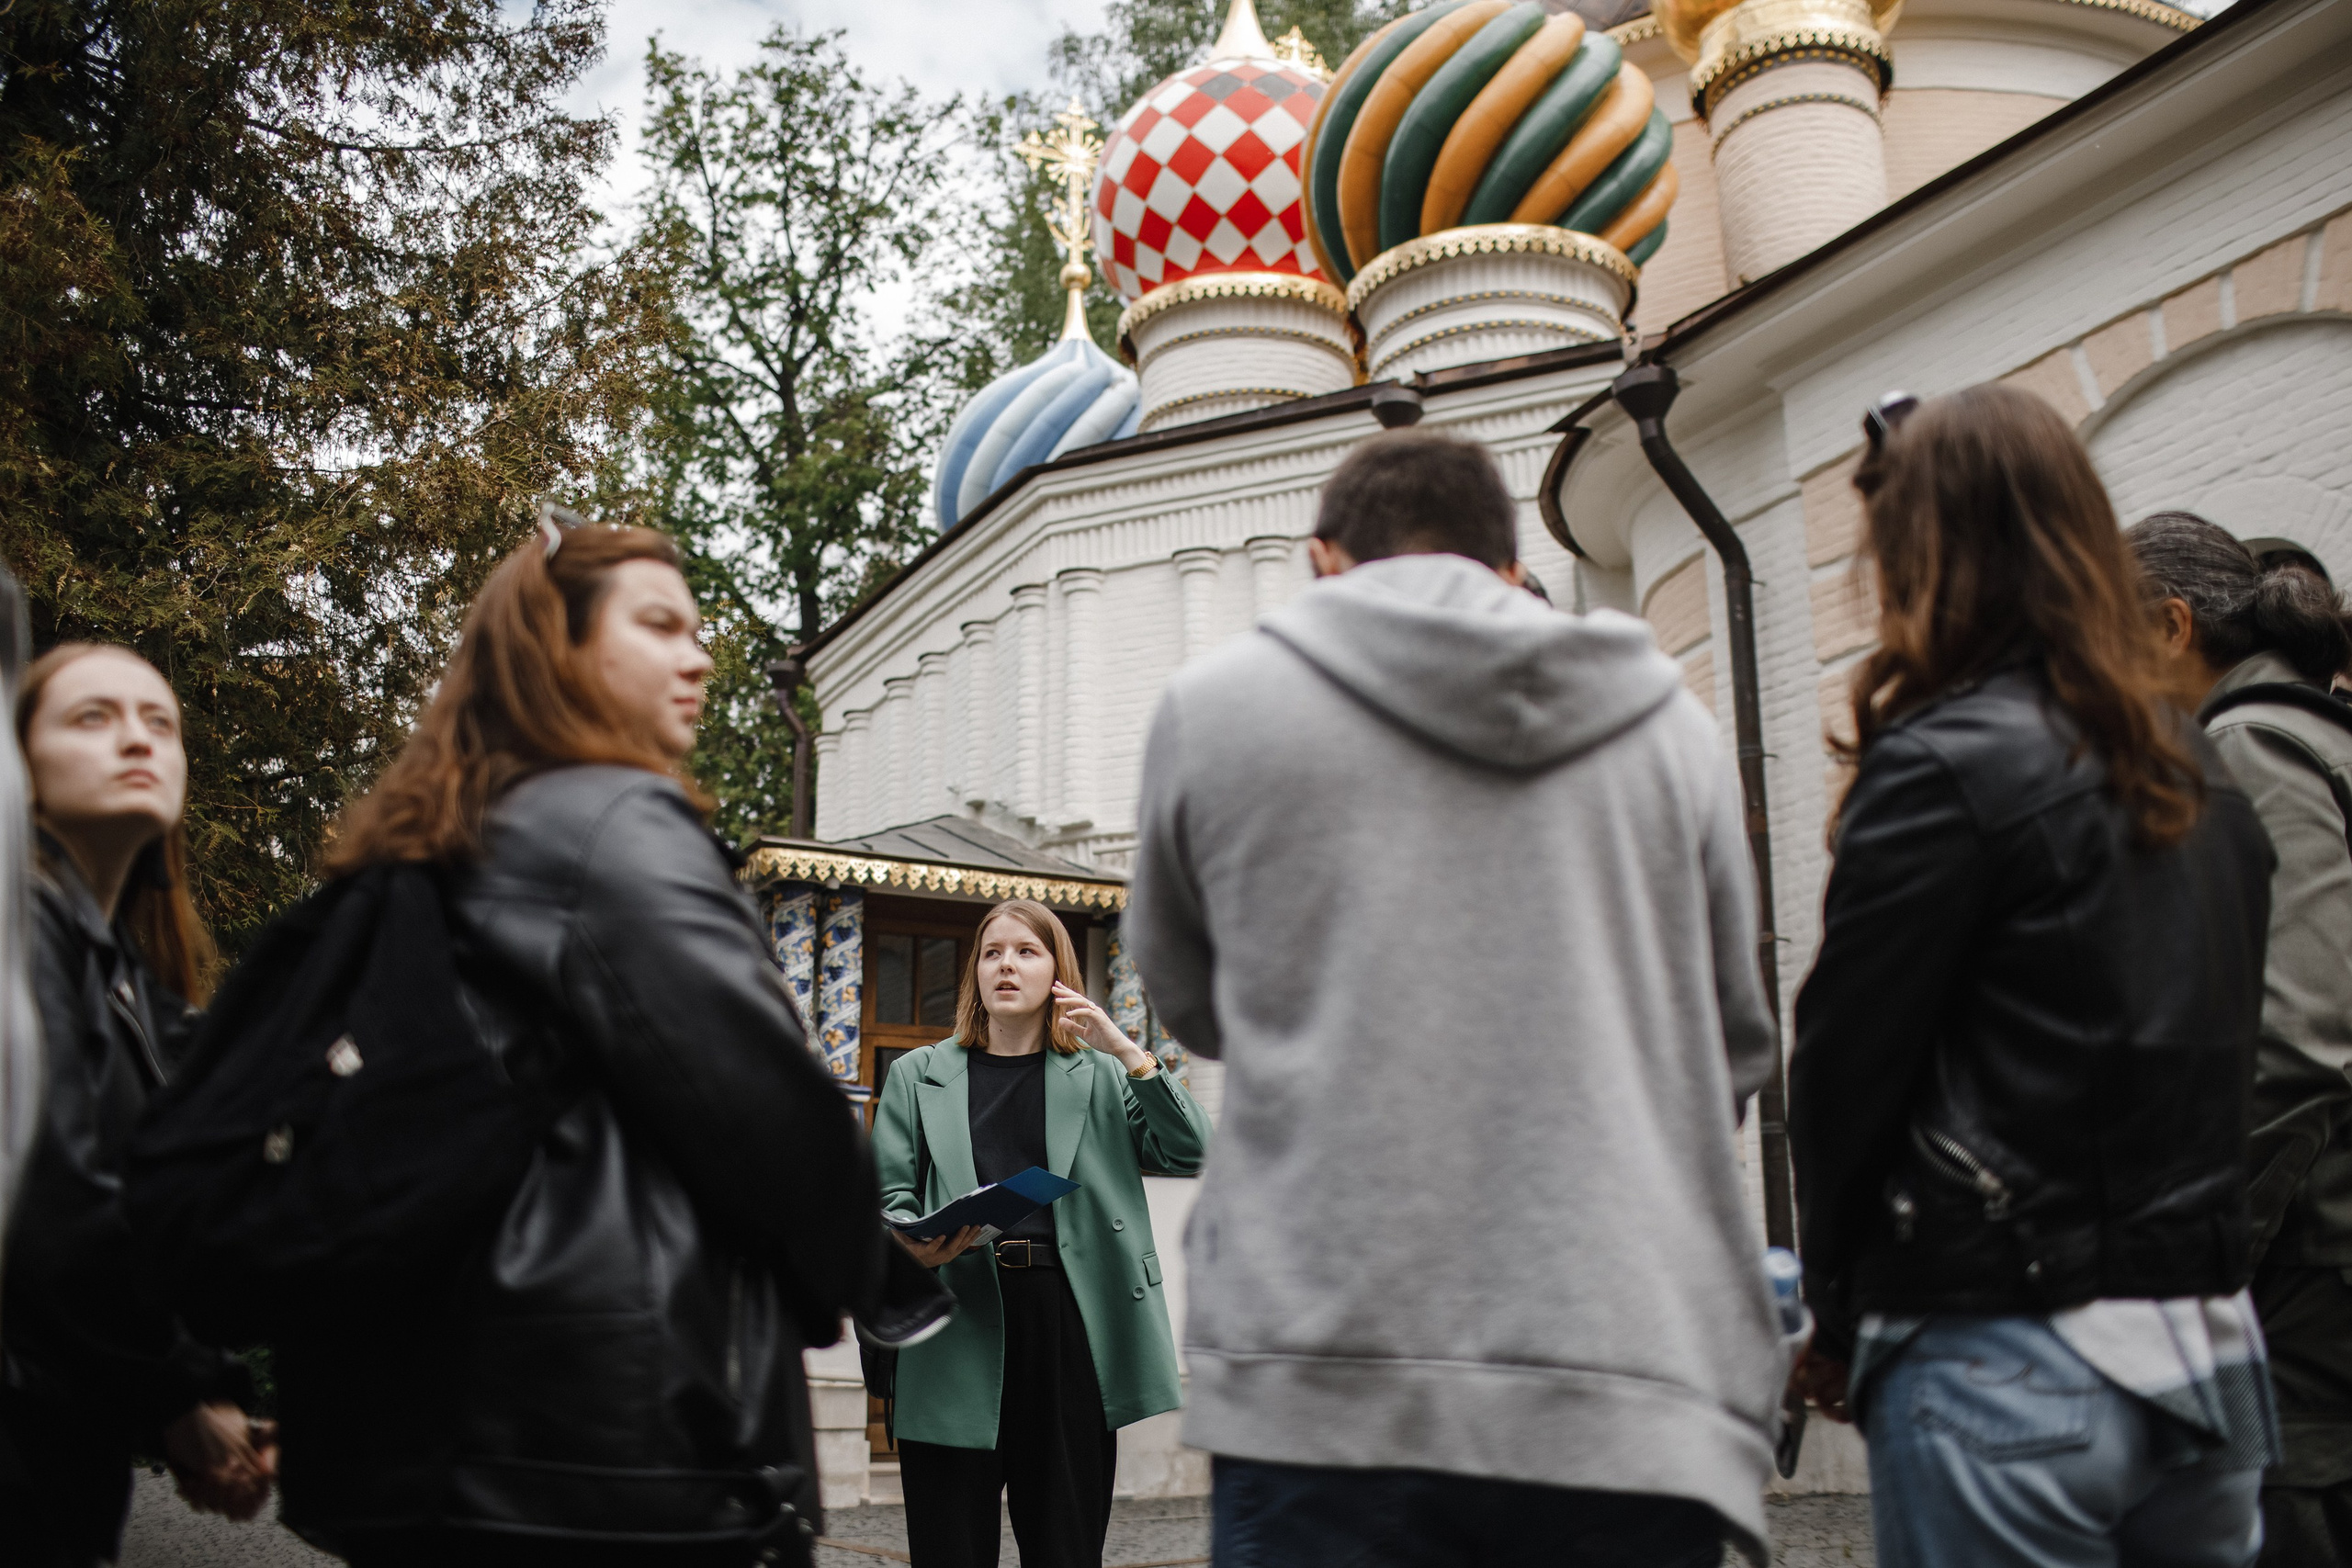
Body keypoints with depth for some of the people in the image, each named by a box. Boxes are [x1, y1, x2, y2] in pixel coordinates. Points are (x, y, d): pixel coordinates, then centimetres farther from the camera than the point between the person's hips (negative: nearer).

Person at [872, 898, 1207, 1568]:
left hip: (1068, 1327, 0)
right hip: (956, 1328, 0)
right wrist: (916, 1247, -15)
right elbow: (888, 1198, 8)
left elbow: (1188, 1154, 3)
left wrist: (1129, 1052, -7)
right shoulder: (917, 1076, 15)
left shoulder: (1099, 1076, 15)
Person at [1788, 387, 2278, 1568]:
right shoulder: (2194, 773, 10)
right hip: (2210, 1349, 8)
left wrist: (1839, 1315, 5)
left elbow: (1843, 1066, -9)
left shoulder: (1945, 764, -13)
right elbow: (2220, 1049, 13)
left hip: (2009, 1366, -7)